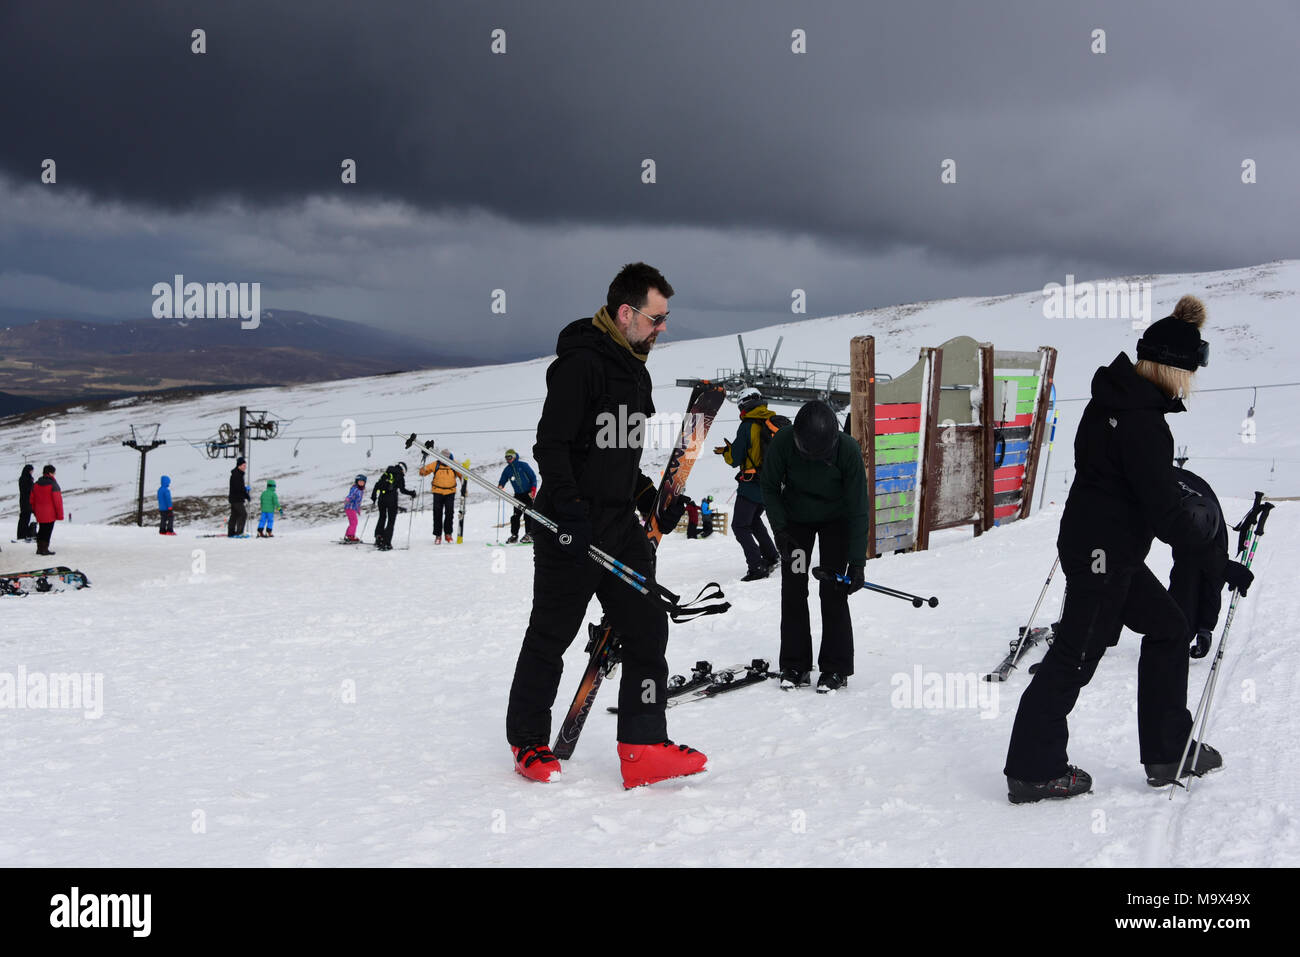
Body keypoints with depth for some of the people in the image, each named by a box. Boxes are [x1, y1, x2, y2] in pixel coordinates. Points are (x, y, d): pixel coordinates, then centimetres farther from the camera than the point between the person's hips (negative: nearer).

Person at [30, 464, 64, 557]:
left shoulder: (35, 484, 7)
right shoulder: (53, 485, -14)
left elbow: (32, 500, 14)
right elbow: (57, 500, -15)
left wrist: (34, 511, 26)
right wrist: (60, 514, -9)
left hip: (40, 514, 6)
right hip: (50, 514, -6)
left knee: (42, 530, 17)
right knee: (48, 531, 1)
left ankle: (39, 548, 20)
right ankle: (45, 549, 2)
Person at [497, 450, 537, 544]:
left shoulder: (523, 465, -6)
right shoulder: (507, 470, 6)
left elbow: (533, 477, -4)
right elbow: (502, 481, 10)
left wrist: (533, 490, -12)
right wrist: (500, 487, -14)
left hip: (528, 493, -4)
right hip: (518, 494, 4)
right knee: (516, 515, -4)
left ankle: (529, 535, -5)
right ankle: (514, 535, 0)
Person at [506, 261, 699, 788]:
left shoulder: (636, 371, 16)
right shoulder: (580, 363, -14)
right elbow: (550, 445, -20)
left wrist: (651, 497, 14)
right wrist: (568, 510, -27)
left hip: (622, 525, 8)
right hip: (573, 528, -8)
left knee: (647, 628, 2)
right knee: (550, 637, 5)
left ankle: (644, 746, 4)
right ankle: (528, 742, 21)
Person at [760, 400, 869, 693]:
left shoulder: (848, 449, -31)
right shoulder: (783, 442, -28)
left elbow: (858, 507, -25)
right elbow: (769, 486, -9)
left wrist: (857, 562, -27)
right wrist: (780, 529, -18)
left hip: (836, 520, -2)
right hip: (796, 518, 2)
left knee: (833, 591, -7)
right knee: (792, 589, -1)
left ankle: (836, 668, 1)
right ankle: (795, 665, 9)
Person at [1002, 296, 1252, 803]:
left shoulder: (1115, 398, 7)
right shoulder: (1142, 422, -24)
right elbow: (1168, 516, -22)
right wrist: (1204, 526, -3)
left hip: (1109, 550, 10)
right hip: (1102, 553, -10)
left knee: (1168, 627, 18)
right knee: (1076, 654, -2)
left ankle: (1168, 751, 24)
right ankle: (1033, 770, 7)